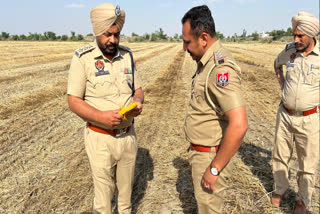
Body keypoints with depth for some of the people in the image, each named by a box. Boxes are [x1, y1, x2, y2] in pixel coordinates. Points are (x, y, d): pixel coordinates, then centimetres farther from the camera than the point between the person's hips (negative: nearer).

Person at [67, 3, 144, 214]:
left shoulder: (127, 55, 1)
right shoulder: (83, 58, -12)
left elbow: (138, 89, 9)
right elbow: (74, 101, -10)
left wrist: (138, 102, -14)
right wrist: (100, 116, -26)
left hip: (128, 135, 4)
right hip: (101, 138, -4)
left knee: (126, 187, 20)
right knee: (103, 193, 10)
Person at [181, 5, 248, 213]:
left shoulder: (221, 68, -26)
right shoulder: (209, 62, 5)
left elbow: (239, 125, -33)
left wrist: (215, 169, -24)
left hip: (211, 157, -9)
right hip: (202, 151, 9)